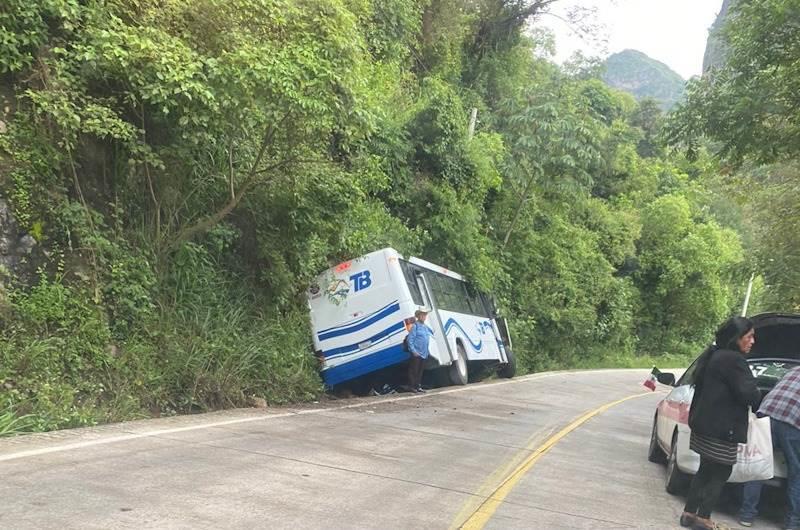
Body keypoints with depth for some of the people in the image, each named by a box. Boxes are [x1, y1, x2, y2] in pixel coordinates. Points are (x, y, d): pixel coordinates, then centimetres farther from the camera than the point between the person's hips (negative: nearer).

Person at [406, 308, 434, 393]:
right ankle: (411, 386, 3)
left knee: (420, 371, 12)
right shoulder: (415, 326, -8)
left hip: (424, 353, 8)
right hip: (416, 353, -8)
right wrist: (413, 350, -19)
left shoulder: (426, 327, 16)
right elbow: (410, 339, -13)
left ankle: (418, 386, 18)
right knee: (413, 370, -3)